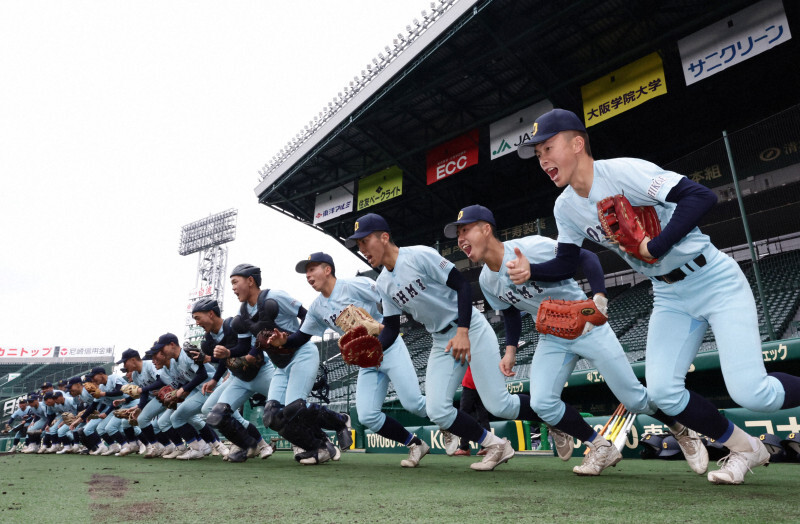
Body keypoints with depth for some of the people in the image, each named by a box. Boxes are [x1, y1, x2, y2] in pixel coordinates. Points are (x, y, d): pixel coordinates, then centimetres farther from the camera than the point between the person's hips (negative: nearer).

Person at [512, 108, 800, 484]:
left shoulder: (623, 172, -23)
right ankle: (744, 448, 19)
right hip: (669, 296, 6)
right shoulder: (566, 208, -1)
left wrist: (656, 247, -33)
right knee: (662, 392, -6)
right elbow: (566, 265, 5)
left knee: (750, 394, -13)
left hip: (715, 280, -6)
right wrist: (530, 270, -12)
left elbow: (701, 196, -29)